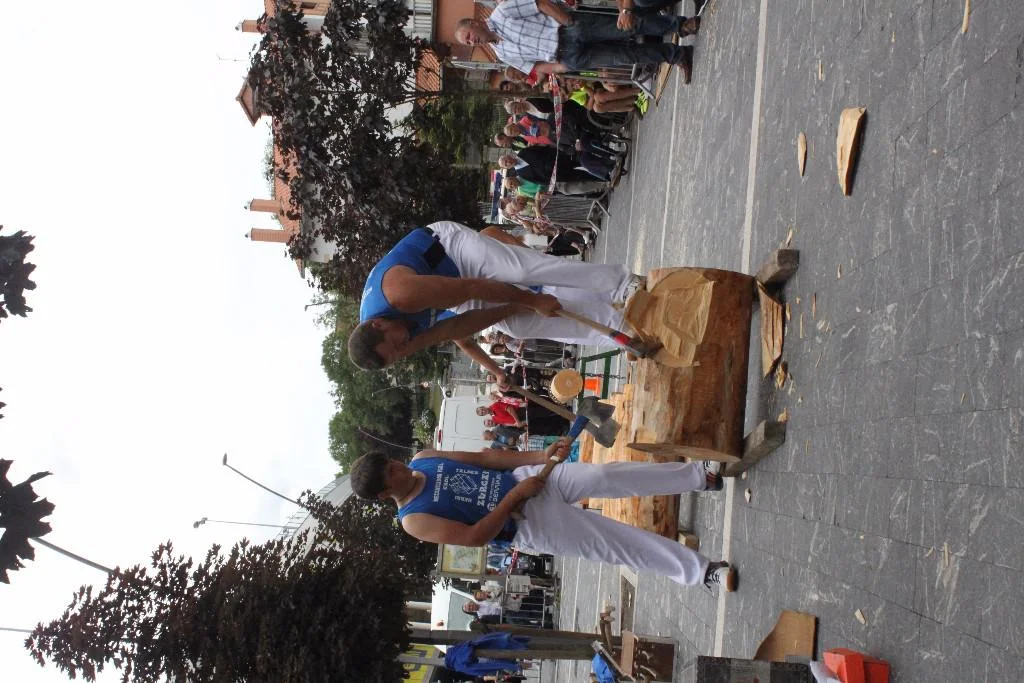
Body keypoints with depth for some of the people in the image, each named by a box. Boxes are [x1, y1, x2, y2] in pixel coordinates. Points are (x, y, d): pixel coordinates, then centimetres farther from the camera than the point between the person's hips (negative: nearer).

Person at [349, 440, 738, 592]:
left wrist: (539, 456, -4)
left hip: (526, 478, 5)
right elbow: (476, 536, -20)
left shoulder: (421, 459, 2)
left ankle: (701, 477, -3)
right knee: (612, 544, -12)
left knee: (608, 476, -13)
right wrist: (515, 496, -19)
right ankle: (699, 570, -4)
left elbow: (483, 456, 5)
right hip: (528, 525, -5)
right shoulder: (414, 521, -16)